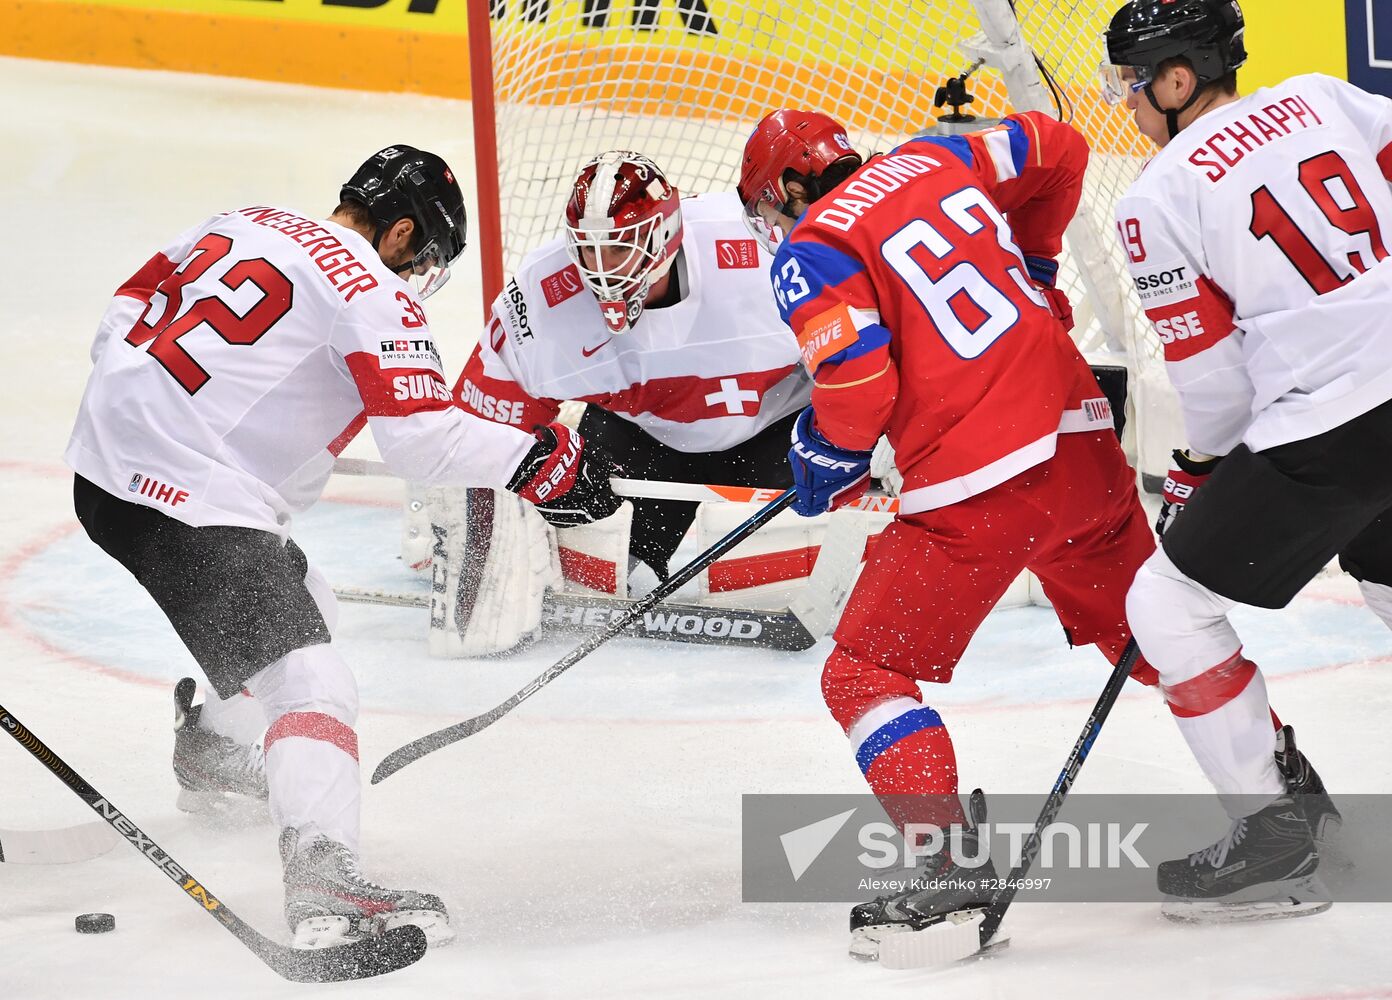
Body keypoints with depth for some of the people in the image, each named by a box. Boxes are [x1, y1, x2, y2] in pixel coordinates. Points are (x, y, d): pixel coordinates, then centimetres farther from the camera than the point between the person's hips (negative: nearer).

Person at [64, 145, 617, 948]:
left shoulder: (245, 225, 14)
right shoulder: (372, 294, -9)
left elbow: (125, 321, 20)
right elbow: (426, 437, -15)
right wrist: (544, 458, -5)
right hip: (188, 499, -10)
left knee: (299, 602, 32)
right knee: (310, 679, -18)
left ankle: (211, 747, 52)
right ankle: (323, 884, -36)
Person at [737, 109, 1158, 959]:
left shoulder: (811, 252, -4)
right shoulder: (934, 162, 14)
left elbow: (857, 380, -15)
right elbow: (1056, 149, 23)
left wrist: (825, 457, 5)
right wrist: (1029, 261, 35)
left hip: (979, 489, -7)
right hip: (1081, 442, 7)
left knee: (865, 674, 2)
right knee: (1144, 627, 27)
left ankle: (952, 862, -11)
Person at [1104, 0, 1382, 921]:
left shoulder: (1157, 201, -7)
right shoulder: (1321, 99, 8)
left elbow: (1214, 376, -4)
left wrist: (1201, 467, 13)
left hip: (1325, 430, -7)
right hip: (1387, 379, 7)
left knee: (1171, 603, 5)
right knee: (1381, 571, 31)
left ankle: (1276, 832, 5)